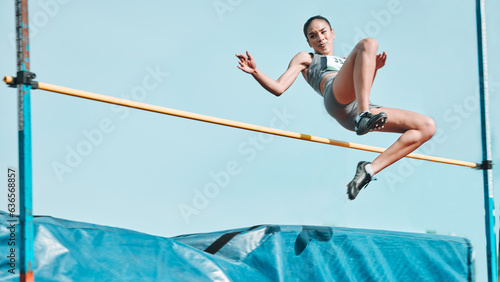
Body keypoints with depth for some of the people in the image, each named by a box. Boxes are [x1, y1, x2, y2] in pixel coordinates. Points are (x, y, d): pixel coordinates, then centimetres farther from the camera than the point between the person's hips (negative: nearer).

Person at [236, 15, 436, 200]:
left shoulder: (345, 63, 42)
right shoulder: (305, 58, 28)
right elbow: (278, 88, 14)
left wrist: (374, 69, 17)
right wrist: (255, 72, -4)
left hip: (355, 113, 6)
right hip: (336, 97, -6)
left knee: (427, 126, -4)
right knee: (368, 43, -24)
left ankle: (370, 168, -16)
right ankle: (364, 117, -43)